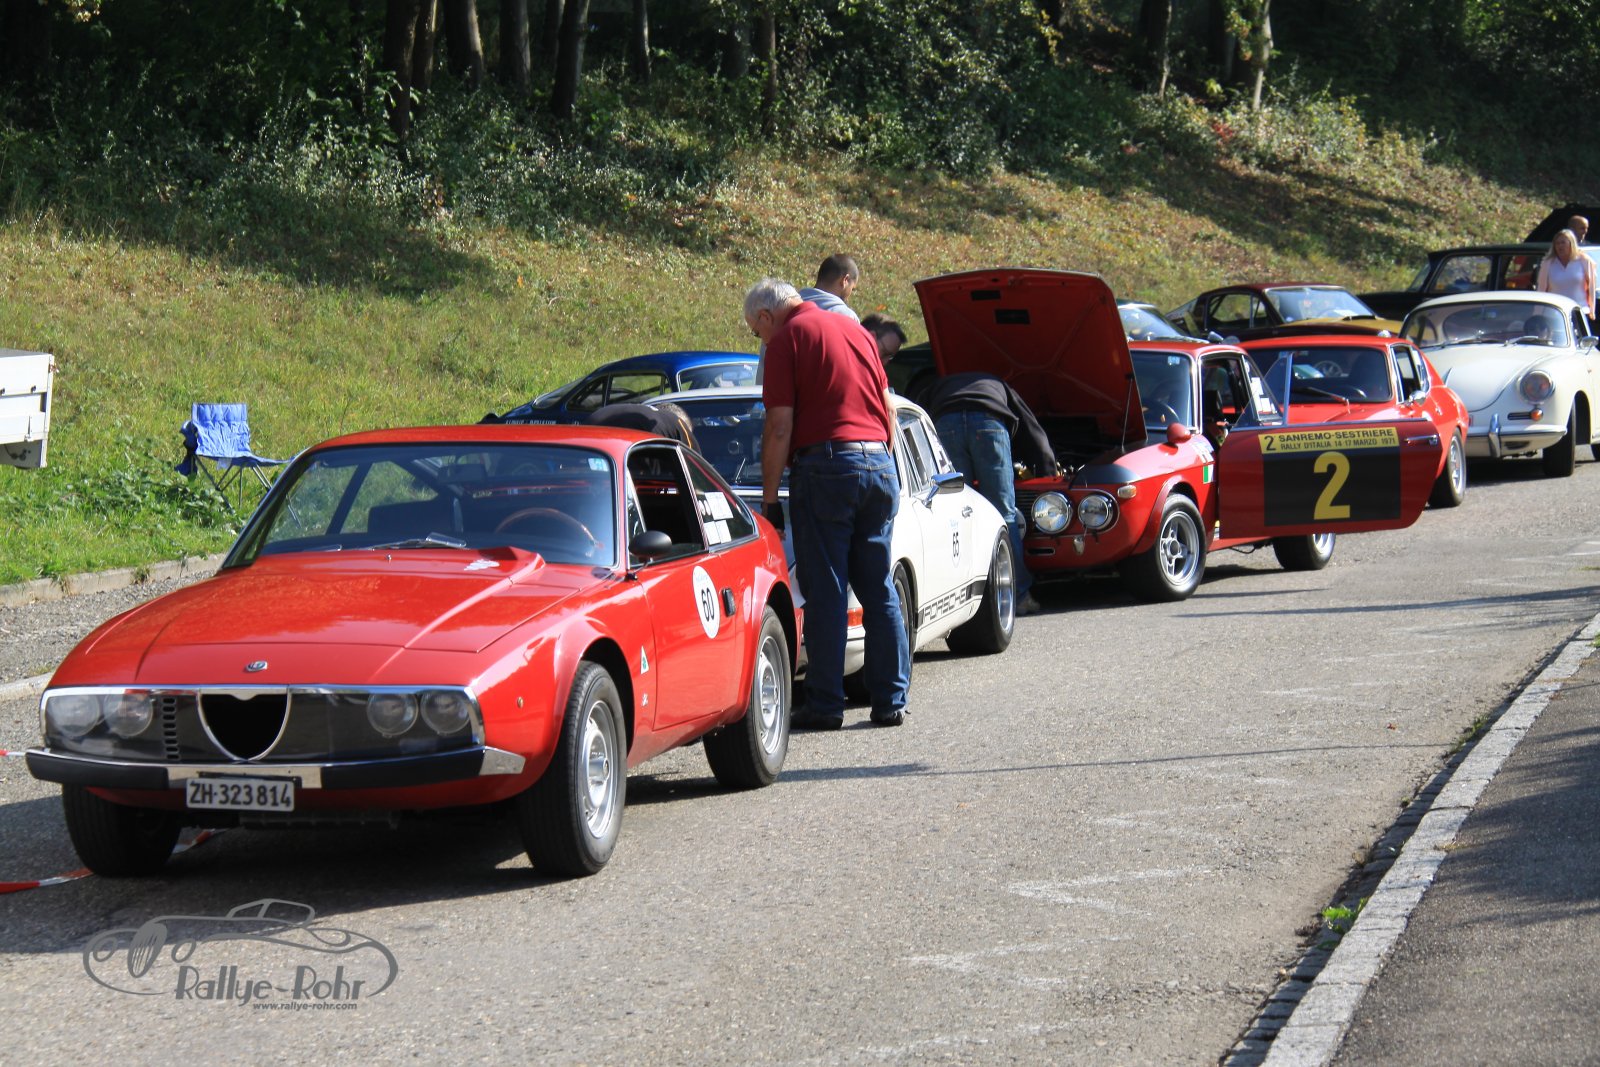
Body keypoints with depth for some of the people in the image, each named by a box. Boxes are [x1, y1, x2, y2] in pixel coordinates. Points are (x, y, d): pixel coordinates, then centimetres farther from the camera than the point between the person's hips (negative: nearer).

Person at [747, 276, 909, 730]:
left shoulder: (788, 338, -2)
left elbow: (780, 428, -8)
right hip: (880, 463, 6)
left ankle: (825, 705, -1)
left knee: (825, 593, -2)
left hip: (825, 465, -6)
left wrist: (769, 498, -5)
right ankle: (891, 700, 10)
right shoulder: (855, 330, 18)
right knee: (880, 591, 10)